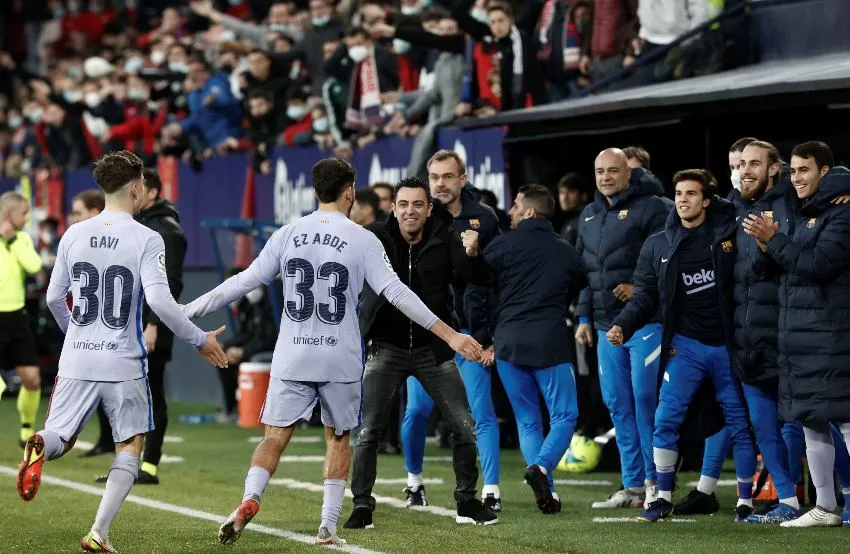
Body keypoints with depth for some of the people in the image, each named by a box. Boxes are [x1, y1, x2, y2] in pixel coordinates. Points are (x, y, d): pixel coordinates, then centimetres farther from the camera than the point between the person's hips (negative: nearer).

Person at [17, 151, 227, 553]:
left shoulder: (74, 235, 5)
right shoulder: (146, 240, -9)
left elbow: (54, 298, 12)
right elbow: (159, 300, -19)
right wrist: (199, 340, -7)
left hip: (77, 360, 3)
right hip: (124, 364, -3)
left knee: (59, 439, 10)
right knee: (130, 448, 11)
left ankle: (40, 445, -28)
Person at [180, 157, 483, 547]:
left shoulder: (287, 234, 2)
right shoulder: (362, 240, -4)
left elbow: (244, 282, 3)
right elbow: (396, 293, -10)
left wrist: (187, 311, 13)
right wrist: (450, 336, -10)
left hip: (292, 358, 1)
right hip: (341, 362, -1)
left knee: (275, 438, 5)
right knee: (338, 440, 15)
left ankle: (250, 499, -21)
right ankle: (328, 526, 11)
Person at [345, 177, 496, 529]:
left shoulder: (444, 241, -6)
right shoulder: (376, 240, -8)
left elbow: (477, 278, -16)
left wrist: (471, 255, -37)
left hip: (433, 348, 1)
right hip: (387, 348, -1)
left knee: (464, 427, 0)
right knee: (368, 432, -5)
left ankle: (467, 502, 15)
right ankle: (362, 507, 5)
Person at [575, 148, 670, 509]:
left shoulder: (651, 208, -5)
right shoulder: (589, 215, 18)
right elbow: (583, 270, 23)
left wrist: (640, 288, -19)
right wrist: (584, 318, 18)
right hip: (606, 325, 7)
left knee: (645, 397, -10)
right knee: (618, 404, 7)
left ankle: (655, 481, -3)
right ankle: (632, 485, 12)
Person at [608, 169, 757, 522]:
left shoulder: (730, 233, -1)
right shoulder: (658, 246, 7)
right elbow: (646, 295, 7)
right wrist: (623, 325, -7)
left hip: (728, 345, -2)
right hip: (685, 345, 2)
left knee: (740, 424, 3)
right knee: (666, 420, -6)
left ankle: (746, 502, 13)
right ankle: (663, 498, 6)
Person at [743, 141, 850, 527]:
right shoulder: (801, 212, 17)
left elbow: (818, 265, -18)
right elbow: (789, 265, 17)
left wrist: (773, 240, -15)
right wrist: (769, 244, -1)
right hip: (798, 332, 9)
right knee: (810, 420, 10)